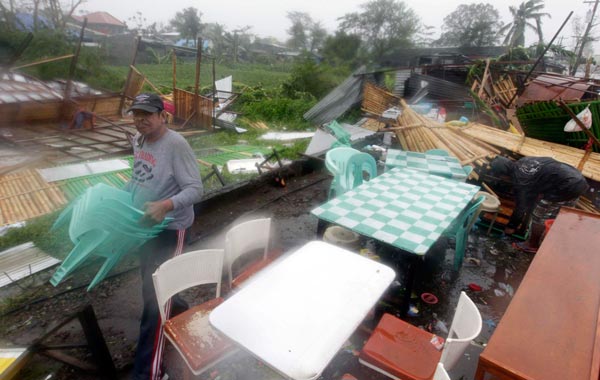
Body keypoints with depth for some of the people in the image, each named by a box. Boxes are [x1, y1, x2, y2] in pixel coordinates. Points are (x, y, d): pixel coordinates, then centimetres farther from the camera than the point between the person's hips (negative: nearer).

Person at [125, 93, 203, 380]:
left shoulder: (176, 145, -21)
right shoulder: (138, 140, 5)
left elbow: (195, 189, -25)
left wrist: (166, 204, -39)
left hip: (169, 229, -9)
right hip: (145, 225, 9)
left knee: (154, 296, -4)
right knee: (151, 285, 25)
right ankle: (179, 312, 53)